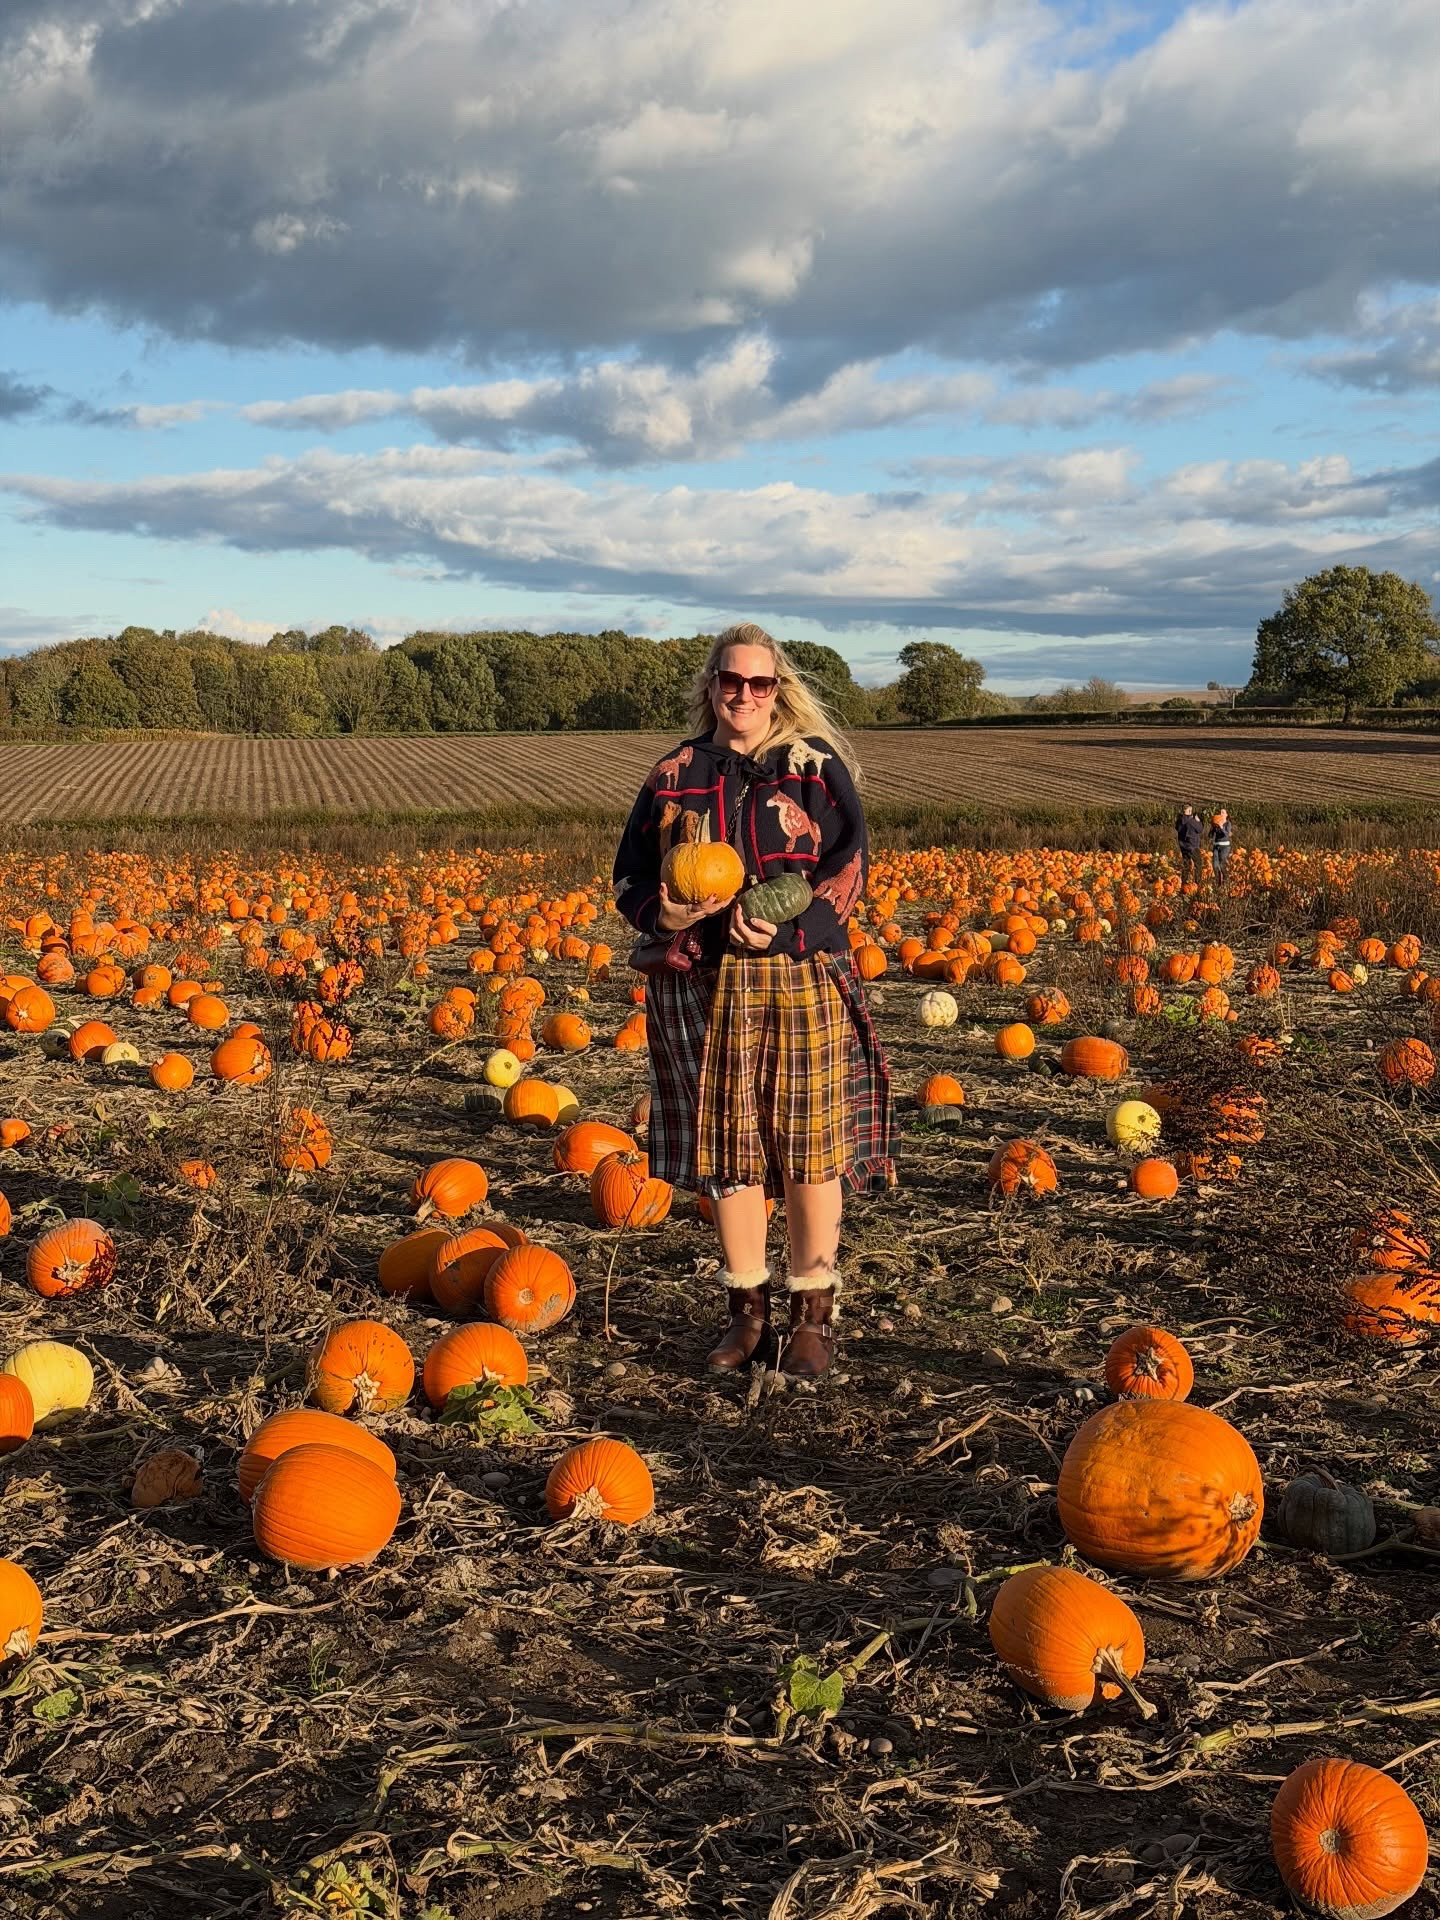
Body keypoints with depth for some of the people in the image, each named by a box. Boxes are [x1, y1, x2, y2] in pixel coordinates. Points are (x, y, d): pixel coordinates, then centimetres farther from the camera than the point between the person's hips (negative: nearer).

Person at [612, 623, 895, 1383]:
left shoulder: (815, 765, 3)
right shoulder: (674, 776, 9)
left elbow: (848, 865, -4)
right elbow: (630, 877, 10)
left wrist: (782, 923, -19)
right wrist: (664, 915, -12)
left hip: (801, 978, -2)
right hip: (705, 986, 2)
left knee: (808, 1145, -1)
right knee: (727, 1148, 6)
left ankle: (814, 1314, 11)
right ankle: (747, 1311, 18)